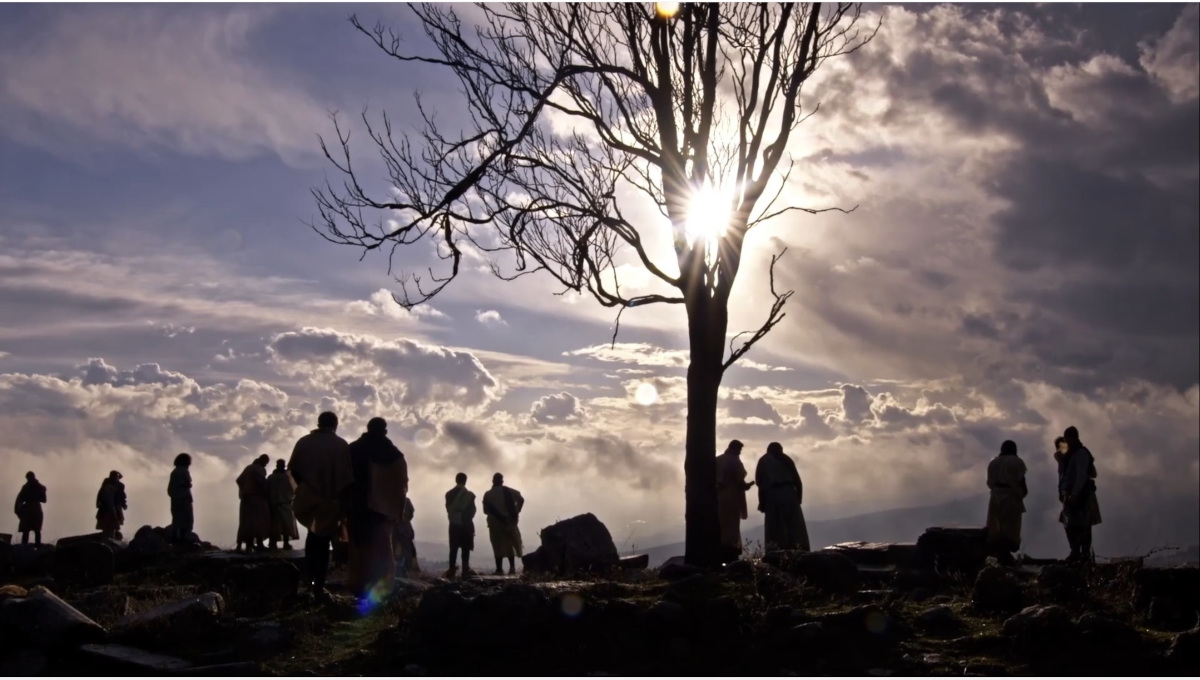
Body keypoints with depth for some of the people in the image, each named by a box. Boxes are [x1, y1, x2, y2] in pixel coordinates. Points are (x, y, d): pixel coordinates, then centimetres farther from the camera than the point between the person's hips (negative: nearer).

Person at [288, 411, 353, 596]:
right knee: (323, 541, 6)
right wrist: (343, 501, -3)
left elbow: (293, 469, 0)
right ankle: (319, 585, 4)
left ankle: (309, 574, 17)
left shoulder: (304, 442, 1)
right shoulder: (341, 446, -7)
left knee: (314, 533, 25)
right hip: (330, 500, -2)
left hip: (307, 498, 3)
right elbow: (347, 478, -12)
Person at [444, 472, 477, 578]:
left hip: (454, 524, 3)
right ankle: (465, 570, -4)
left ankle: (451, 570, 1)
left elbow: (448, 509, 3)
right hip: (466, 524, -3)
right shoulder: (469, 495, -6)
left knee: (453, 548, 6)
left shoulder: (449, 494, 2)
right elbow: (472, 510, -5)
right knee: (465, 548, 1)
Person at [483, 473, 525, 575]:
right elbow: (521, 500, 0)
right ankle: (512, 567, 0)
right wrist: (515, 513, 5)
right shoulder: (509, 491, 4)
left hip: (495, 522, -2)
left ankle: (499, 569, -4)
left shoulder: (488, 494, -1)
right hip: (509, 521, 2)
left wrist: (495, 514, 9)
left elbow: (486, 510, -8)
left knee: (498, 546, 1)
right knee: (510, 544, 11)